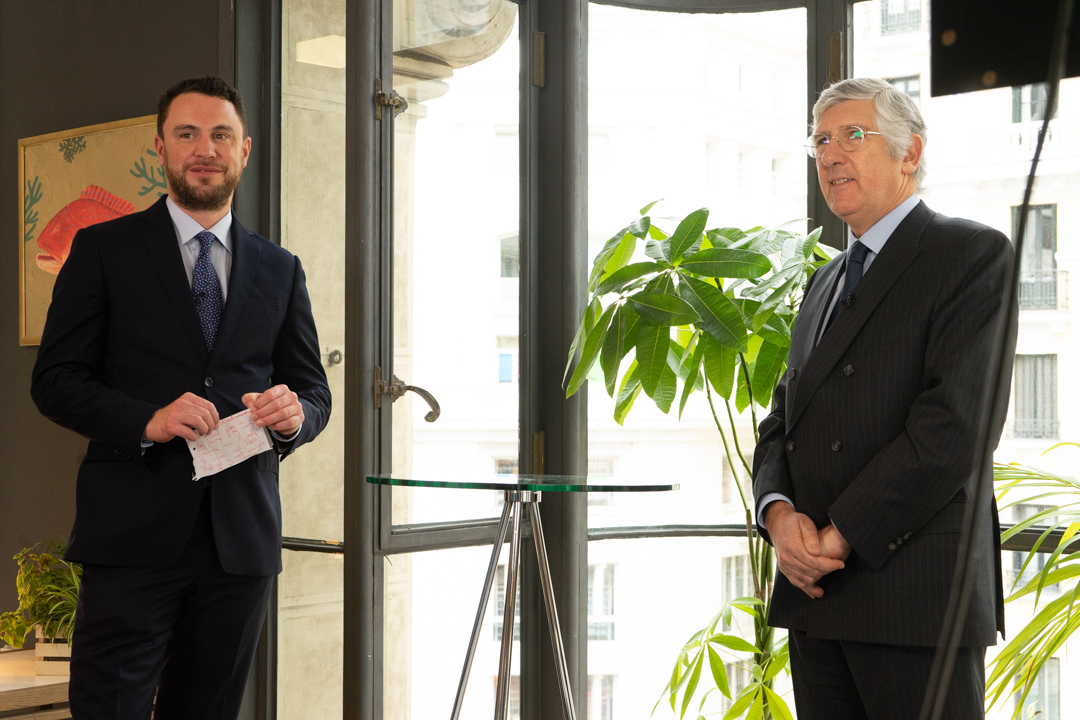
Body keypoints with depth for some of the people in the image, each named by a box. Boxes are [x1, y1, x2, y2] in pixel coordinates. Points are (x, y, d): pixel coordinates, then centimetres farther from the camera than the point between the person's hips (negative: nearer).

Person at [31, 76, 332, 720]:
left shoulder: (281, 270, 15)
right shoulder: (104, 250, 5)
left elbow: (315, 389, 16)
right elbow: (54, 379, 0)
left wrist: (294, 414, -9)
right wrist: (146, 420, -17)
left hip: (241, 538, 3)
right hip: (132, 536, -3)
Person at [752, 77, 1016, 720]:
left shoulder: (973, 254, -4)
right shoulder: (825, 284, 21)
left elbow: (959, 420, -15)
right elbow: (784, 420, 17)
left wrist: (842, 536, -15)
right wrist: (779, 513, -5)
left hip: (916, 592, -7)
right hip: (815, 594, 7)